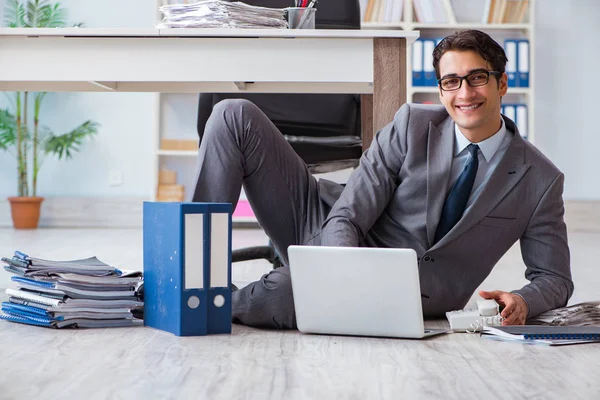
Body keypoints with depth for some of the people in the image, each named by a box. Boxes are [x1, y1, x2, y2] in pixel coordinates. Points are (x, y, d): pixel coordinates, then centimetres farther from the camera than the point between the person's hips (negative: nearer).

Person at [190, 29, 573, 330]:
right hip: (332, 239, 3)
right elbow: (347, 217, -9)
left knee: (281, 296, -40)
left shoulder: (541, 180, -5)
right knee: (236, 117, -12)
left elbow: (554, 278, 1)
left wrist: (523, 302, -23)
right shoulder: (413, 125, -4)